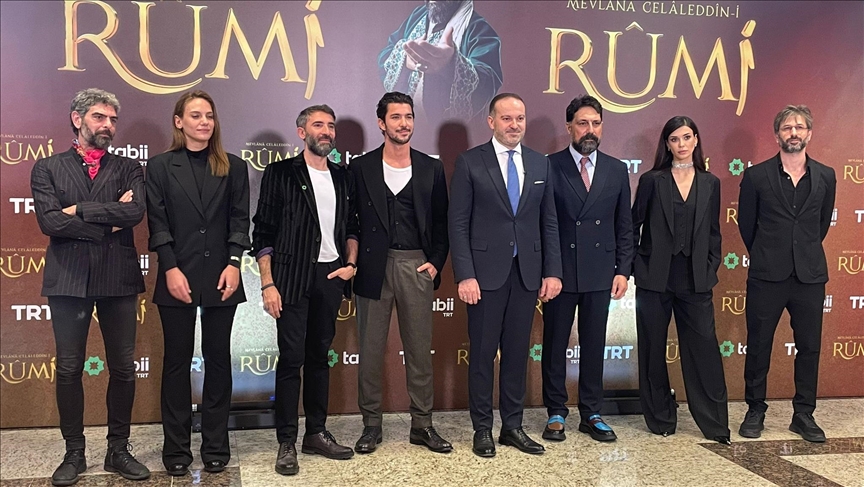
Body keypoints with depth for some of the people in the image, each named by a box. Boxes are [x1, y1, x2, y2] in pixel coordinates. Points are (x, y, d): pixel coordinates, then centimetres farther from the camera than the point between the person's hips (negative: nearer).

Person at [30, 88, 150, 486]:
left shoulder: (129, 169, 9)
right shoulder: (47, 168, 7)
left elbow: (135, 212, -10)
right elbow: (49, 221, -8)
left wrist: (79, 210, -10)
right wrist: (109, 222, -9)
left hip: (119, 279, 1)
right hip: (68, 279, 0)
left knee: (123, 368, 6)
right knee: (69, 369, 7)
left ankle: (119, 450, 20)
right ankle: (74, 453, 22)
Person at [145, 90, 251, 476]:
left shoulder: (233, 167, 8)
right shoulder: (160, 166, 5)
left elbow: (240, 219, 3)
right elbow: (157, 222, -1)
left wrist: (234, 263, -8)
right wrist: (171, 268, -10)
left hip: (220, 277, 1)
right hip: (178, 277, -1)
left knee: (218, 358, 7)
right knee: (177, 360, 6)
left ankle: (216, 446, 17)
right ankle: (176, 448, 15)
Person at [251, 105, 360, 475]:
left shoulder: (343, 178, 12)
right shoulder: (281, 173, -2)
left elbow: (351, 227, 19)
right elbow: (264, 233, -4)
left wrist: (350, 264, 3)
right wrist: (267, 284, -10)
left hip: (331, 277, 4)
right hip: (293, 278, -4)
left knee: (320, 356, 11)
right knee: (291, 358, -2)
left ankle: (317, 433, 22)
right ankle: (286, 442, 9)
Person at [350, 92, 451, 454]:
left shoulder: (431, 168, 8)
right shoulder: (361, 167, 4)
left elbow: (442, 221, 10)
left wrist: (436, 262, 0)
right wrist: (353, 263, -2)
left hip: (416, 266, 1)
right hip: (374, 266, -1)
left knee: (420, 349, 6)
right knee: (370, 349, 5)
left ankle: (422, 424, 18)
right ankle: (371, 424, 18)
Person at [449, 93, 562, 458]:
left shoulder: (540, 164, 9)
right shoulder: (470, 162, -3)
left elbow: (549, 222, 10)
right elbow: (458, 224, -6)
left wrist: (552, 271, 4)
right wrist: (465, 276, -13)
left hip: (527, 273, 4)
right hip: (486, 272, -3)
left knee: (517, 351, 10)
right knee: (483, 352, 5)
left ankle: (513, 426, 23)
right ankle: (482, 428, 19)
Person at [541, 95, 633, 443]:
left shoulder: (617, 170, 7)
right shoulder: (549, 166, -3)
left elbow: (624, 226, 9)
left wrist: (623, 270, 3)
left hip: (600, 273, 3)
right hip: (559, 271, -2)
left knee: (594, 346, 10)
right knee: (555, 345, 7)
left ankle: (591, 414, 23)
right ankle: (556, 414, 21)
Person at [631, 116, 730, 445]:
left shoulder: (710, 183, 9)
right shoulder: (652, 181, 0)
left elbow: (713, 233, 12)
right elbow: (633, 226, 2)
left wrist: (710, 270, 4)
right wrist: (635, 268, -2)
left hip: (695, 280, 2)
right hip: (655, 279, -1)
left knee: (704, 349, -1)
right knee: (654, 350, 6)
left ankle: (716, 424, 10)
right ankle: (660, 420, 20)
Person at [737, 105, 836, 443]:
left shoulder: (825, 177, 5)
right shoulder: (756, 176, -2)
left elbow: (823, 223, 16)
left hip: (810, 276, 2)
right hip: (766, 276, -2)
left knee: (809, 347, 7)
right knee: (758, 346, 5)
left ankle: (804, 415, 21)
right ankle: (755, 412, 19)